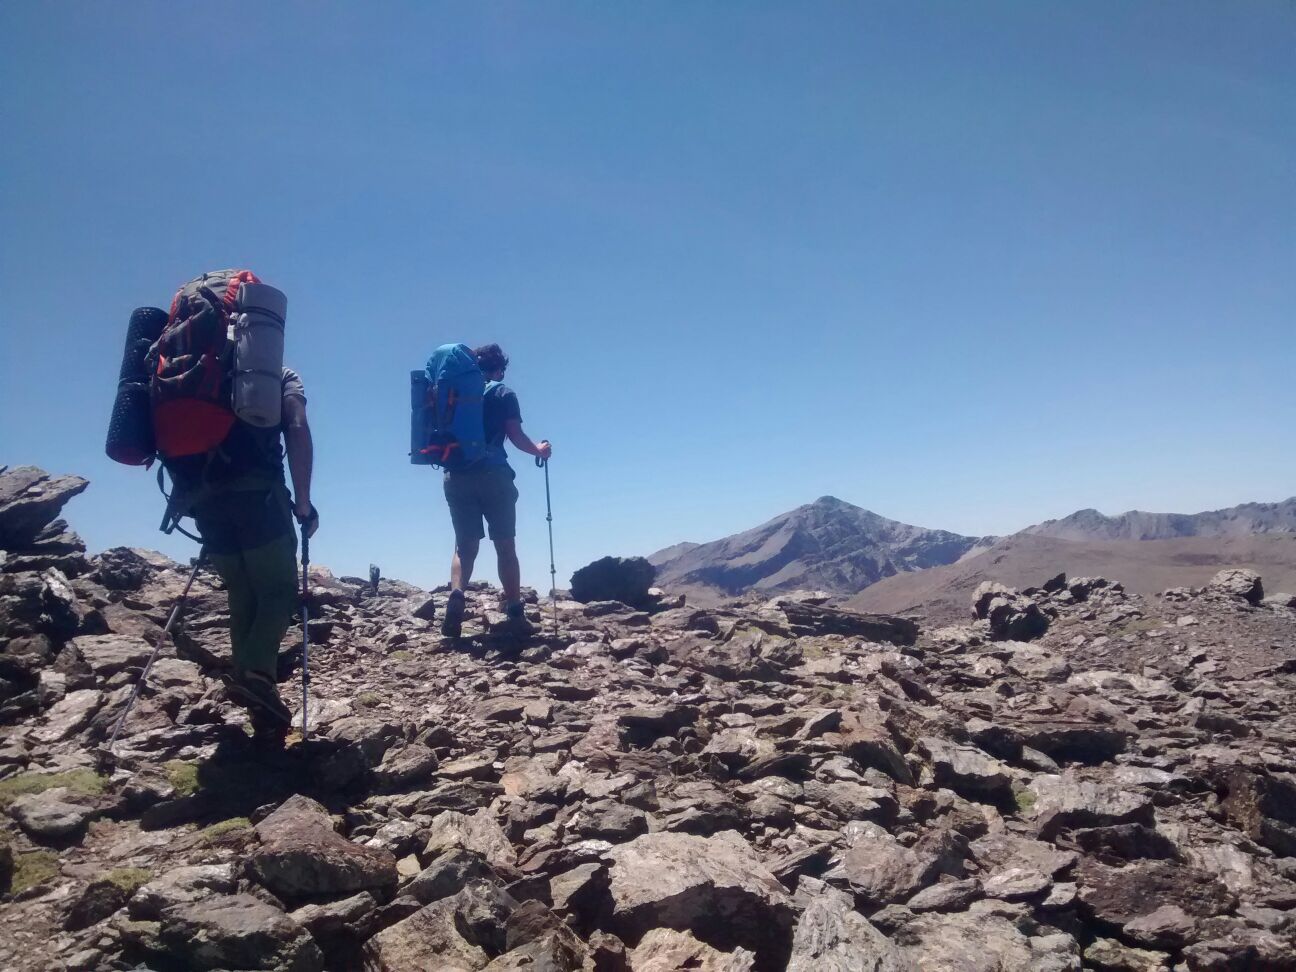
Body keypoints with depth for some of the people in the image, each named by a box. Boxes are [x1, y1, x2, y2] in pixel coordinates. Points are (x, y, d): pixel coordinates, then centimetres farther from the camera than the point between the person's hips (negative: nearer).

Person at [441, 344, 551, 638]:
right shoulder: (503, 393, 5)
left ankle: (456, 594, -18)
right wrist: (538, 449, 16)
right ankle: (515, 613, -2)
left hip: (456, 475, 4)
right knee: (505, 545, 2)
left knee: (465, 544, 7)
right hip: (492, 474, -3)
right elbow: (516, 435, -3)